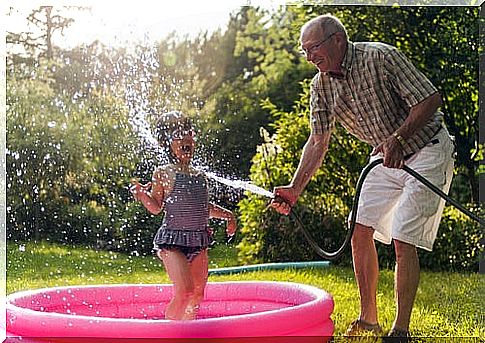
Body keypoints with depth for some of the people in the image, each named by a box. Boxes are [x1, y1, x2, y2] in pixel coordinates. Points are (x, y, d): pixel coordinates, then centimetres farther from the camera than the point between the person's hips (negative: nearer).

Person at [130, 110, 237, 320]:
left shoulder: (199, 176, 15)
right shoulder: (164, 173, -2)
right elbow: (156, 208, -6)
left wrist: (227, 214, 26)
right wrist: (142, 195, -23)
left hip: (199, 241, 7)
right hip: (173, 240, -6)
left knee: (198, 293, 8)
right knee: (184, 291, -17)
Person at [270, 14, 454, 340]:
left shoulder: (381, 57, -23)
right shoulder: (321, 85, -3)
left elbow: (431, 99, -22)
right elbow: (318, 142, 2)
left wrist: (399, 138, -34)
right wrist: (295, 189, -6)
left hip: (426, 151, -7)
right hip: (386, 157, 7)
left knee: (403, 239, -13)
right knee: (360, 230, 1)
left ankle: (401, 329, -3)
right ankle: (368, 319, 15)